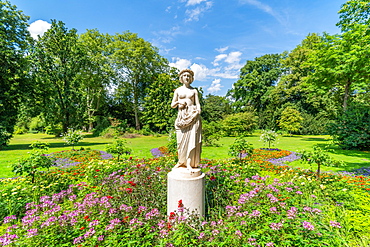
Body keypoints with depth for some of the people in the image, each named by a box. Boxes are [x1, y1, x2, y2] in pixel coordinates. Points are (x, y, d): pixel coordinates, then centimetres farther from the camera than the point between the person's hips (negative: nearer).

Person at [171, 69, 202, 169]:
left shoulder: (194, 90, 14)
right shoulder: (178, 90, 16)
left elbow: (198, 104, 5)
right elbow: (172, 105, 16)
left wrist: (198, 111, -15)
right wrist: (178, 102, -5)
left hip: (192, 115, -1)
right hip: (181, 115, 1)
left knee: (192, 138, -8)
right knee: (181, 139, -1)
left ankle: (189, 162, -5)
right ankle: (181, 161, 13)